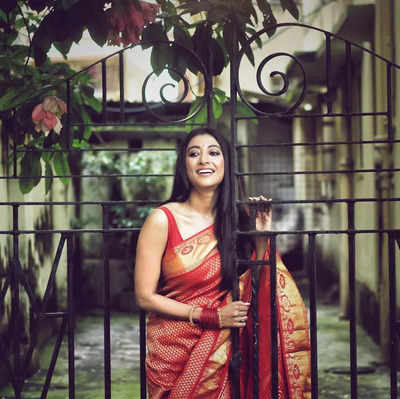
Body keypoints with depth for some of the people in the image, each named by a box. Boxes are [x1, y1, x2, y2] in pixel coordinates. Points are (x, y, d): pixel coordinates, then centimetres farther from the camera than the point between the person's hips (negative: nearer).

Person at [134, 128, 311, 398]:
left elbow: (250, 290, 4)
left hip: (219, 351, 3)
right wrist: (211, 316, -15)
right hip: (173, 351, -3)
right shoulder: (163, 219, -12)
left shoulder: (232, 220, 2)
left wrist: (262, 238, -7)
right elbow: (145, 297, -11)